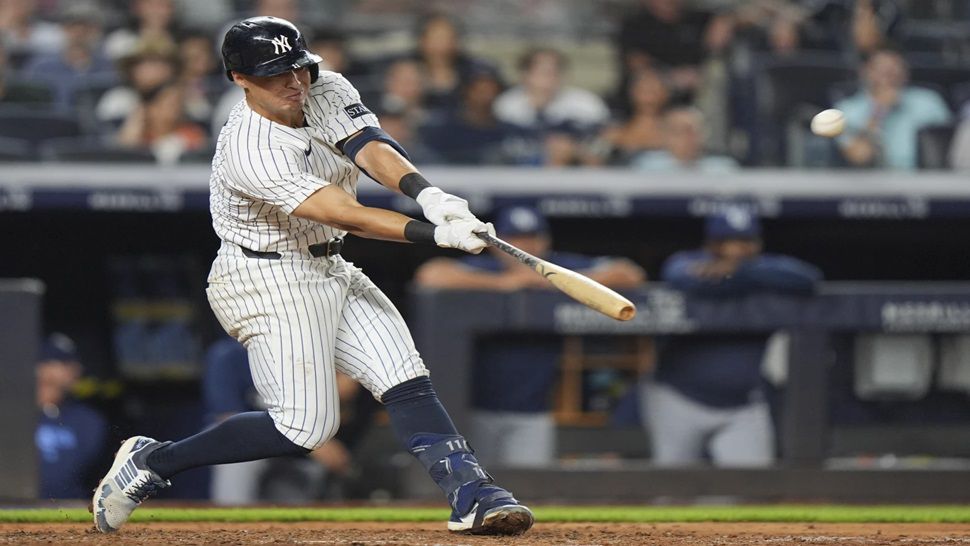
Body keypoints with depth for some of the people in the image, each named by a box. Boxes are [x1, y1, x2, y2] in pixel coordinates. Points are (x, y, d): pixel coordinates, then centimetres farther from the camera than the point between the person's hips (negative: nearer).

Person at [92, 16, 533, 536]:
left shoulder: (326, 92, -2)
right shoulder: (250, 151, -27)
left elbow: (370, 147, -18)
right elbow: (346, 215, -33)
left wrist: (428, 194, -38)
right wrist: (436, 234, -40)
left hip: (330, 273, 8)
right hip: (268, 282, -8)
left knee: (407, 383, -4)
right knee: (304, 425, -13)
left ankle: (470, 493, -9)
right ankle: (150, 461, -2)